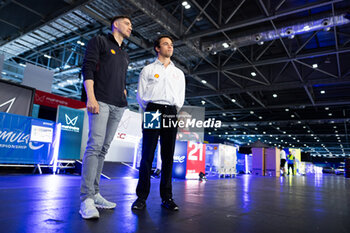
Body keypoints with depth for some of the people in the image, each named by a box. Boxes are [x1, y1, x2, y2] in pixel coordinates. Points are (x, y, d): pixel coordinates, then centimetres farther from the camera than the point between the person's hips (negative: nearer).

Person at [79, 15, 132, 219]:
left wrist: (124, 99, 13)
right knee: (95, 145, -16)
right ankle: (87, 199, -15)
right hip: (101, 101, -6)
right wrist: (91, 97, -15)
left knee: (104, 148, 2)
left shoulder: (125, 54, 28)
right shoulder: (99, 41, 8)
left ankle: (95, 194, 5)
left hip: (118, 106, 7)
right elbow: (87, 68, -4)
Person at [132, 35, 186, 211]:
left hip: (171, 114, 3)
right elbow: (141, 94, 8)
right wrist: (149, 112, 3)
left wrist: (173, 113, 8)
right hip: (152, 111, -2)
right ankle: (142, 197, 1)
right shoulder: (148, 69, 14)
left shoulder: (179, 73, 22)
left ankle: (166, 197, 7)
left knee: (168, 156, 1)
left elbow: (181, 97, 19)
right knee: (147, 155, -7)